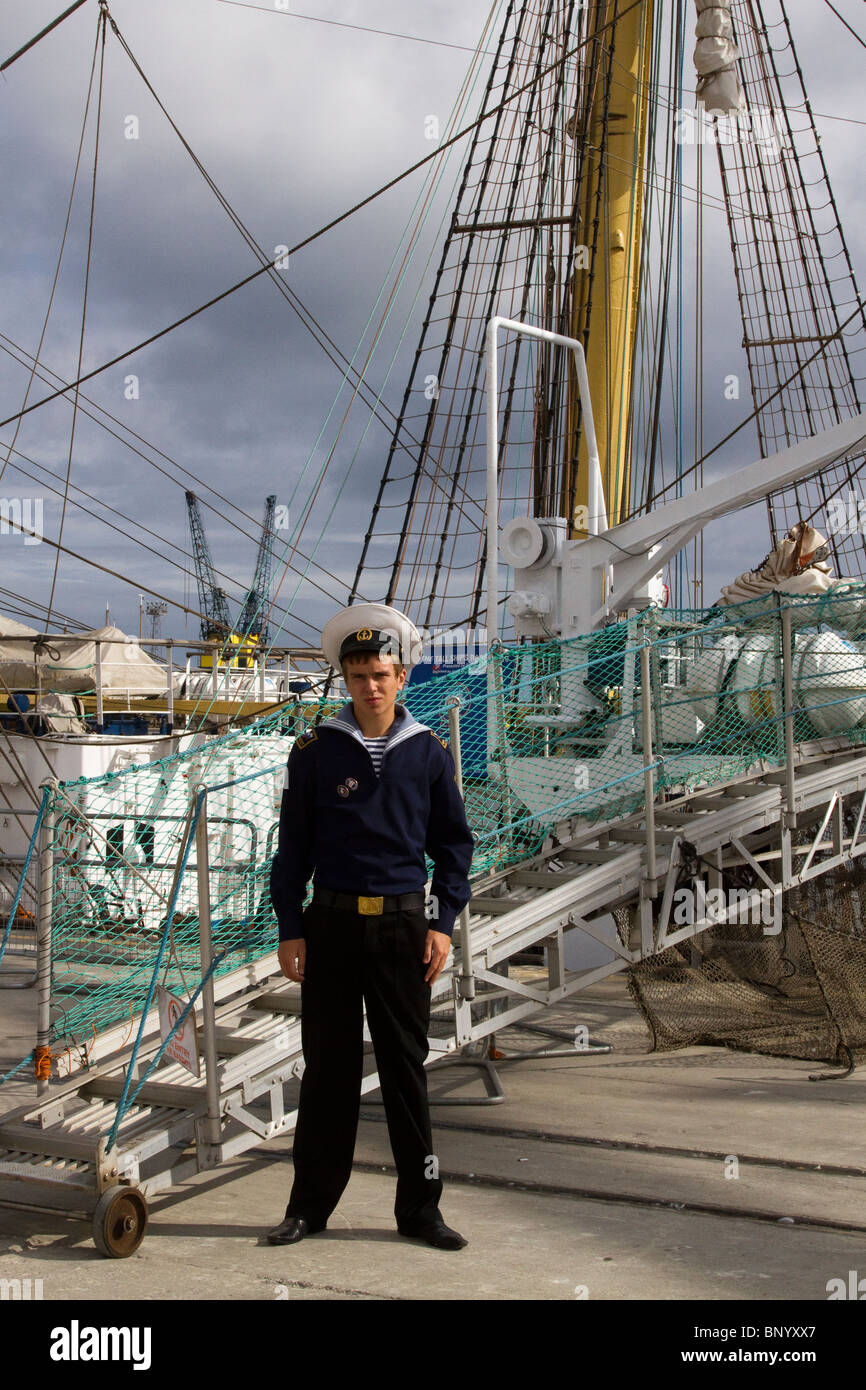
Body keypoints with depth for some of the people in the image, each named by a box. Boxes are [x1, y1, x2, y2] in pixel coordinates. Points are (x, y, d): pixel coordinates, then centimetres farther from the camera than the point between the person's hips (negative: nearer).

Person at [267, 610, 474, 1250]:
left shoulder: (429, 751, 4)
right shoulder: (315, 751, 2)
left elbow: (454, 843, 9)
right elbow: (293, 845, 5)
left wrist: (443, 923, 1)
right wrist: (290, 928, 0)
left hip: (403, 924, 0)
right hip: (331, 922, 0)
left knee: (407, 1066, 6)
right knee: (328, 1066, 6)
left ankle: (420, 1205, 15)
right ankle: (311, 1204, 18)